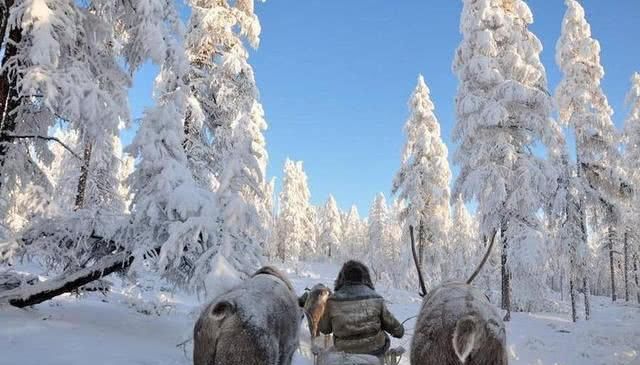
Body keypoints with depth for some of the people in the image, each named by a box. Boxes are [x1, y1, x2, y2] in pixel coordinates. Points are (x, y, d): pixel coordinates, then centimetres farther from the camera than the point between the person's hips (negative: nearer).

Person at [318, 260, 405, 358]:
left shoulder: (333, 301, -16)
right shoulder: (375, 299, -15)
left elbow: (324, 328, -3)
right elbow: (390, 323, -3)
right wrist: (400, 330, 19)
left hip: (347, 352, 1)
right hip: (374, 351, -1)